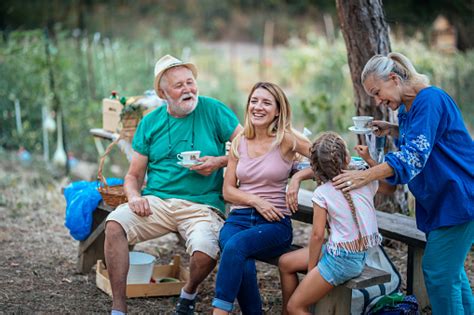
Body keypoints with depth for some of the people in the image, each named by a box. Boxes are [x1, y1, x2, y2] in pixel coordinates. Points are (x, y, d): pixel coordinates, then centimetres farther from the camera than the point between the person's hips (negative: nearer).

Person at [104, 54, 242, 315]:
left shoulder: (212, 110, 3)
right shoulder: (150, 123, 11)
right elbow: (133, 176, 12)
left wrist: (219, 162, -13)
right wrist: (134, 197, -9)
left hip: (201, 206, -2)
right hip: (156, 202, 3)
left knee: (205, 251, -32)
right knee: (115, 224, -25)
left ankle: (189, 293, 5)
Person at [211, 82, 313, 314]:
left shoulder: (286, 140, 0)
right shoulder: (239, 143, 11)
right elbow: (228, 191, 10)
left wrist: (298, 177, -12)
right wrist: (256, 201, -7)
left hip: (275, 223, -3)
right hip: (239, 217, 3)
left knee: (235, 246, -35)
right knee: (243, 264, -32)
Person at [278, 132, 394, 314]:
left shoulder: (322, 193, -15)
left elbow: (317, 235, -14)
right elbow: (389, 188, 21)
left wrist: (311, 268, -1)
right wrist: (369, 159, 21)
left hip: (343, 259, -7)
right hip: (361, 254, 7)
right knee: (285, 263, 18)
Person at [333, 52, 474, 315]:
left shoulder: (430, 100, -20)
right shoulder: (406, 108, 9)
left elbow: (415, 156, -28)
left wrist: (366, 176, -33)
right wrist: (394, 131, 6)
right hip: (436, 201, 10)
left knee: (438, 272, -9)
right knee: (449, 270, 15)